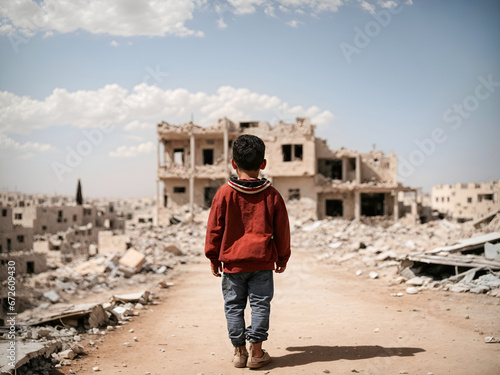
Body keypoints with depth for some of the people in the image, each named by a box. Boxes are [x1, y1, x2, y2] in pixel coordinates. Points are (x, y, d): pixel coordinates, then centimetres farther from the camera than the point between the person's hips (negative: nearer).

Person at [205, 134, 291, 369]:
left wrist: (213, 258, 9)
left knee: (234, 306, 10)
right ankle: (256, 353, 9)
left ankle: (239, 352, 14)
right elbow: (282, 230, 4)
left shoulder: (224, 193, -6)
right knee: (260, 305, 7)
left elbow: (214, 228, -1)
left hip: (232, 261, 0)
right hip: (262, 262, 1)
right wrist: (282, 258, 17)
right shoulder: (272, 195, -2)